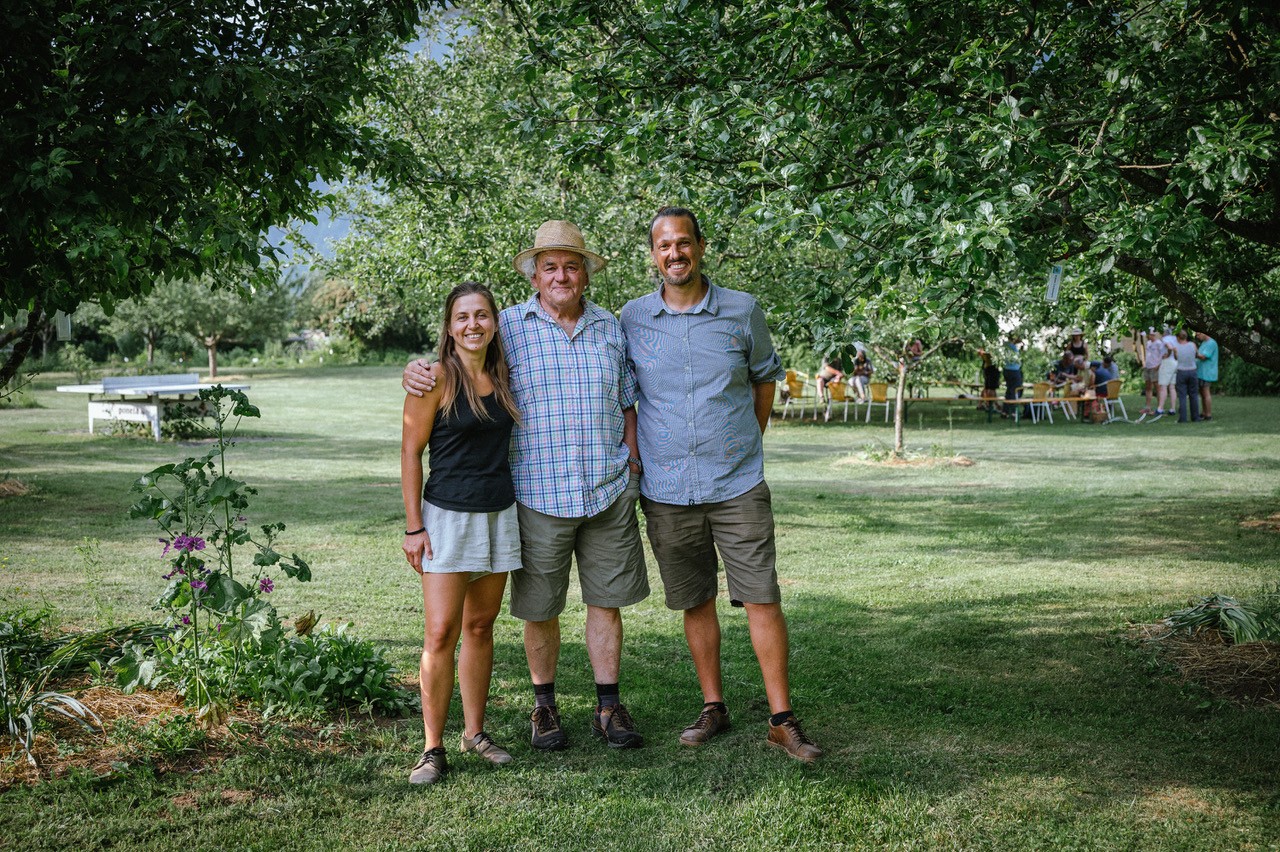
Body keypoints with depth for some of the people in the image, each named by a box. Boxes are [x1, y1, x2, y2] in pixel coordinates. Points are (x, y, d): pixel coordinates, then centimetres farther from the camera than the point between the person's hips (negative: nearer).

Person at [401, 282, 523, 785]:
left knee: (480, 626, 12)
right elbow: (410, 452, -7)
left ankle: (475, 732, 23)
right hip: (448, 516, -5)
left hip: (500, 513, 5)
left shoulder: (501, 377, 8)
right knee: (441, 633, -8)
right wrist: (413, 527, -10)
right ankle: (433, 748, 1)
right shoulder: (435, 379, -9)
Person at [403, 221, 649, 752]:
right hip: (539, 495, -2)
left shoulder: (609, 328, 10)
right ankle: (544, 707, 25)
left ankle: (609, 707, 20)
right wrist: (415, 371, -18)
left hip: (609, 493, 3)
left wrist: (632, 461, 8)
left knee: (606, 602, 8)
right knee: (540, 609, 6)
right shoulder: (509, 327, -1)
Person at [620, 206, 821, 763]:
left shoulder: (742, 311, 0)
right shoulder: (631, 319, 1)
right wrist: (633, 456, 8)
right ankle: (713, 707, 25)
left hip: (738, 486, -1)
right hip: (666, 490, 1)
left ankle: (782, 719, 5)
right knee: (695, 601, 11)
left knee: (762, 597, -3)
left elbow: (766, 376, 16)